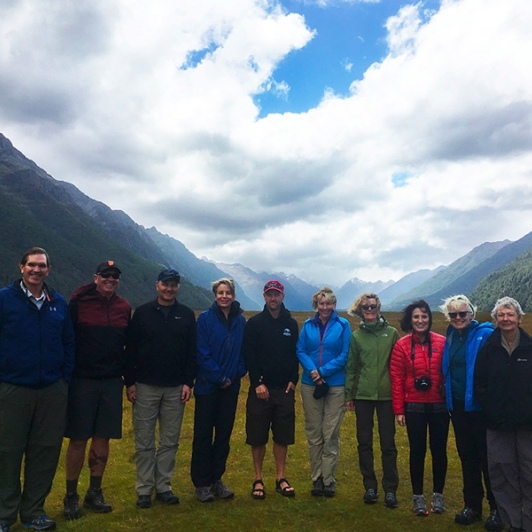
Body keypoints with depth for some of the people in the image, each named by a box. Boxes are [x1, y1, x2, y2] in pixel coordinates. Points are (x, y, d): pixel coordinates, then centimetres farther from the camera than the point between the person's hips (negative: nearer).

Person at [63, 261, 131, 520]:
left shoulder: (124, 308, 5)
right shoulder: (78, 303, -6)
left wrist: (129, 378, 11)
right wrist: (66, 374, -6)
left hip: (112, 382, 3)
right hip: (82, 380, -3)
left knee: (103, 439, 9)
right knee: (78, 439, 4)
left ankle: (94, 493, 25)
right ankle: (71, 496, 20)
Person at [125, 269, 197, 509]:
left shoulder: (187, 315, 5)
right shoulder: (142, 312, 1)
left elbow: (192, 352, 5)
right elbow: (130, 349, 1)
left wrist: (188, 382, -1)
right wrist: (129, 382, -3)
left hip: (175, 389, 1)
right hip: (145, 387, -1)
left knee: (170, 442, 8)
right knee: (144, 442, 5)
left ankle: (163, 487, 21)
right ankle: (144, 490, 17)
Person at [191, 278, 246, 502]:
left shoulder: (240, 321, 4)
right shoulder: (205, 318, -7)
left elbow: (244, 352, 6)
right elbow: (202, 353, -12)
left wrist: (235, 375, -7)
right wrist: (219, 377, -13)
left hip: (231, 386, 4)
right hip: (207, 385, -4)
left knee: (224, 434, 11)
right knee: (203, 435, 4)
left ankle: (216, 479, 25)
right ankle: (201, 483, 17)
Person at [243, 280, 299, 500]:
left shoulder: (291, 324, 7)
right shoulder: (254, 323, -2)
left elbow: (295, 355, 10)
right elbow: (248, 356, -6)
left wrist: (293, 380, -1)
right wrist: (257, 382, -12)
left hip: (285, 388, 3)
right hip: (260, 387, -2)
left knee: (283, 435, 8)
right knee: (258, 436, 3)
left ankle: (281, 479, 21)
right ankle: (258, 480, 17)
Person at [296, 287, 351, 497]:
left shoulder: (343, 325, -2)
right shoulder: (308, 325, 6)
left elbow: (345, 355, -6)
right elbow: (300, 351, 1)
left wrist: (323, 371, -13)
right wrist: (313, 371, -16)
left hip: (335, 385, -2)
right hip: (310, 385, 2)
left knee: (331, 434, 3)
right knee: (313, 433, 8)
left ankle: (328, 480, 14)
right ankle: (316, 478, 20)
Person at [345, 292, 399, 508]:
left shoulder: (391, 333, 0)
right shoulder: (356, 336, 3)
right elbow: (351, 368, 6)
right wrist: (349, 395, 5)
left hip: (386, 395, -1)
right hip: (363, 395, 2)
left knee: (388, 443, 4)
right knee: (364, 442, 9)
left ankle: (390, 489, 15)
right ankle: (370, 486, 21)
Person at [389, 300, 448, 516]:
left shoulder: (442, 343, -4)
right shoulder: (402, 345, -5)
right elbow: (396, 379, -3)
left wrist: (451, 401, -3)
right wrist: (398, 410, -4)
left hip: (439, 406, 1)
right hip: (414, 407, 0)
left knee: (439, 450, 11)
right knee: (417, 451, 8)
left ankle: (438, 494, 29)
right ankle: (418, 496, 24)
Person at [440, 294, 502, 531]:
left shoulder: (485, 334, -11)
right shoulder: (449, 337, 7)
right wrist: (448, 399, 9)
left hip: (480, 405, -5)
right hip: (458, 405, 5)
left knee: (487, 457, 4)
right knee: (467, 456, 14)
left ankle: (496, 509, 20)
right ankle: (472, 505, 27)